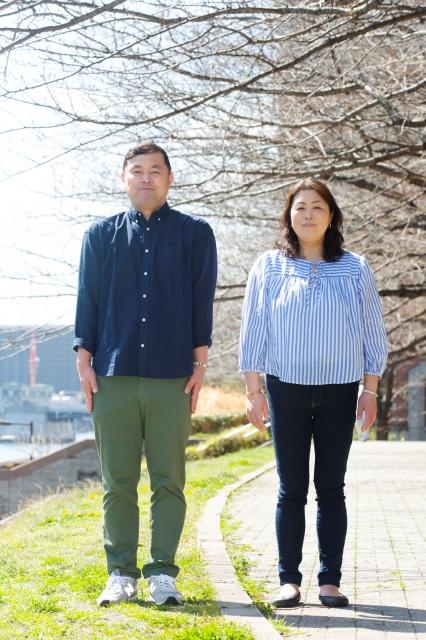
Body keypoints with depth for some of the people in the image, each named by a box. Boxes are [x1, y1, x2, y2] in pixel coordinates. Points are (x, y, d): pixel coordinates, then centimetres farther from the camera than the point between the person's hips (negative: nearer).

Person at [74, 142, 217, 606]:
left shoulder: (195, 234, 8)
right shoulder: (101, 234, 12)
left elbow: (203, 303, 6)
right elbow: (87, 299, 10)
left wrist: (199, 364, 0)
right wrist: (84, 359, 3)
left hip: (172, 377, -1)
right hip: (112, 375, 1)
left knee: (168, 482, 1)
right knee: (117, 483, 3)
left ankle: (163, 575, 7)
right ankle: (121, 574, 10)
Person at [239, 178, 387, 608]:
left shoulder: (354, 269, 5)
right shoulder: (270, 267, 3)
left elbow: (371, 331, 7)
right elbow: (253, 330, 4)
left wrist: (370, 390, 3)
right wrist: (253, 391, 0)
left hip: (338, 391, 0)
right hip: (286, 389, 0)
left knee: (331, 487, 3)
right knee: (291, 488, 1)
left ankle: (330, 579, 8)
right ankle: (288, 579, 6)